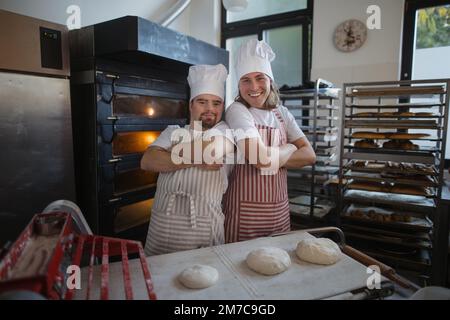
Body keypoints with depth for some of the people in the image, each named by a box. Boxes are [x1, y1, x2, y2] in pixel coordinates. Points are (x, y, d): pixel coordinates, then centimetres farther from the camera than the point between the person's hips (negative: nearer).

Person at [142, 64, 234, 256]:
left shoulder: (225, 130, 3)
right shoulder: (173, 132, 12)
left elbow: (211, 152, -19)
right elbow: (147, 162, -4)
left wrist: (171, 152, -2)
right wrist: (195, 159, -12)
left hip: (204, 225, -3)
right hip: (161, 224, 3)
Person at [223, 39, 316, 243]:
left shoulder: (282, 113, 6)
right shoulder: (237, 110, -11)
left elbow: (309, 155, -1)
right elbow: (261, 158, -22)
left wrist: (270, 158, -14)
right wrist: (290, 149, -5)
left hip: (279, 209, 5)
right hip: (246, 211, -5)